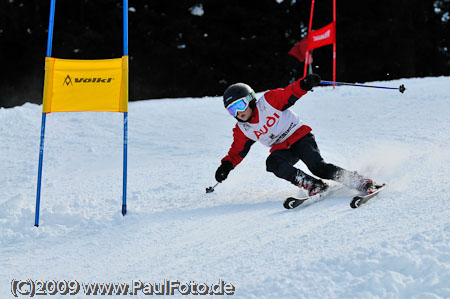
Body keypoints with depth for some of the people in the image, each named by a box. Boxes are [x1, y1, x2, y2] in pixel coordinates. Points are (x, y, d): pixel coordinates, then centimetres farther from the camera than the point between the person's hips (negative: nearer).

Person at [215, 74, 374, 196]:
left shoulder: (268, 101, -13)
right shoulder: (242, 130, 2)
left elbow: (290, 93, -19)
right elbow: (237, 151, 11)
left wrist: (303, 84, -39)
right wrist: (226, 165, -7)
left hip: (300, 136, -4)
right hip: (281, 149, 4)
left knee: (317, 166, -26)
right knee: (272, 163, -30)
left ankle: (359, 181, -21)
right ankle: (311, 184, -34)